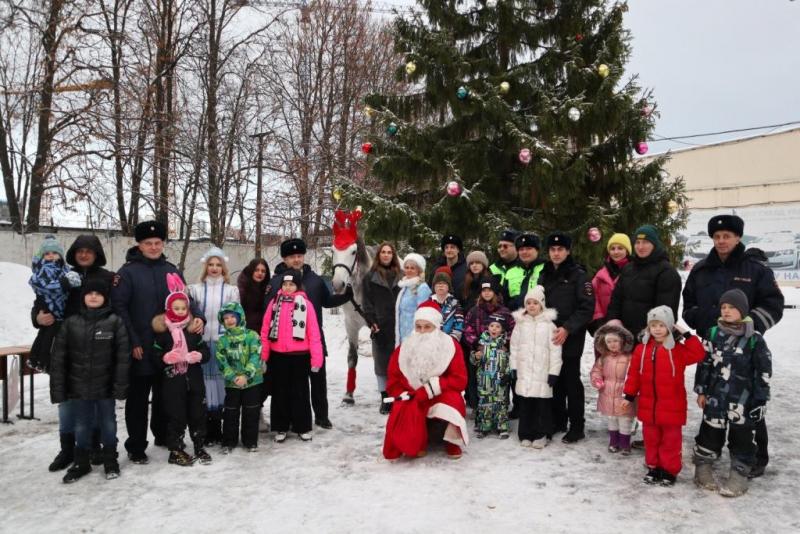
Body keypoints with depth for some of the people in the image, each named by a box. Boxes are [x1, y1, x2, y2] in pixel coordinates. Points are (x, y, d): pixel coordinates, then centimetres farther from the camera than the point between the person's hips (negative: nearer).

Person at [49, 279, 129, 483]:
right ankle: (81, 462, 30)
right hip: (78, 386, 2)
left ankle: (110, 460, 28)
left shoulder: (115, 322, -7)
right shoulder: (70, 323, -1)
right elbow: (58, 359, 0)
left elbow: (123, 357, -9)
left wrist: (120, 386, -13)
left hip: (106, 386, -2)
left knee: (108, 424, 12)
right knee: (81, 426, 13)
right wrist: (58, 389, -4)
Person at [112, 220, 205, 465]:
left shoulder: (172, 271, 9)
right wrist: (132, 342, -15)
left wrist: (198, 317, -9)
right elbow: (119, 307, -9)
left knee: (165, 395, 15)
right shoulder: (128, 271, -5)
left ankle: (163, 435, 33)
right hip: (140, 349, -4)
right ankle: (136, 447, 17)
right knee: (138, 398, 6)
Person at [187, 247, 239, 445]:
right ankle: (210, 432, 11)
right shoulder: (196, 289, 10)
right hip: (203, 342, 1)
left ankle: (224, 431, 9)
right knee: (206, 385, 1)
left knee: (223, 382, -2)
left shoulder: (231, 289, 7)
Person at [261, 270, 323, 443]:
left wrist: (316, 358, -10)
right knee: (280, 392, 11)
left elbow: (314, 333, -6)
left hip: (300, 356, -2)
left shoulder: (305, 304, -4)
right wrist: (264, 356, -1)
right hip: (278, 356, 2)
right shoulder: (274, 303, 3)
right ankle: (281, 428, 23)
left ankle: (303, 427, 20)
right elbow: (265, 331, 3)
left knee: (300, 392, 9)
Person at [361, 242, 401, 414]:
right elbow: (367, 302, 1)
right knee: (381, 362, 5)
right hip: (380, 327, -1)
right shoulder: (370, 277, 5)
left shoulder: (399, 276, 10)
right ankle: (385, 398, 14)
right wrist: (372, 322, -10)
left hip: (398, 326, 1)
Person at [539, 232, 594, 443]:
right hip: (549, 337, 5)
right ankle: (558, 421, 24)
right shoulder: (545, 275, 13)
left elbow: (587, 307, -12)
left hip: (571, 339, -5)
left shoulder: (578, 274, -5)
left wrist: (567, 328, -20)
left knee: (572, 381, -1)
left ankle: (577, 427, 9)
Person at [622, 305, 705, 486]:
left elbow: (698, 354, -20)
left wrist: (687, 335, -20)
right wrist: (629, 395, 4)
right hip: (648, 405, 3)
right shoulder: (642, 349, 1)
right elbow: (634, 374, 5)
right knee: (651, 438, 14)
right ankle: (653, 468, 28)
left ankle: (669, 470, 21)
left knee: (671, 439, 8)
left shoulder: (678, 349, -6)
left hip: (671, 406, -3)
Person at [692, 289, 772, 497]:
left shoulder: (755, 339, -6)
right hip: (716, 396, 2)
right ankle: (703, 469, 23)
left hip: (743, 399, -2)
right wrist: (701, 391, 6)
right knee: (710, 432, 10)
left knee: (742, 437, 6)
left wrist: (760, 400, -5)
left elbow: (764, 372, -3)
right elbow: (704, 364, 7)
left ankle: (739, 476, 19)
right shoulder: (713, 334, 2)